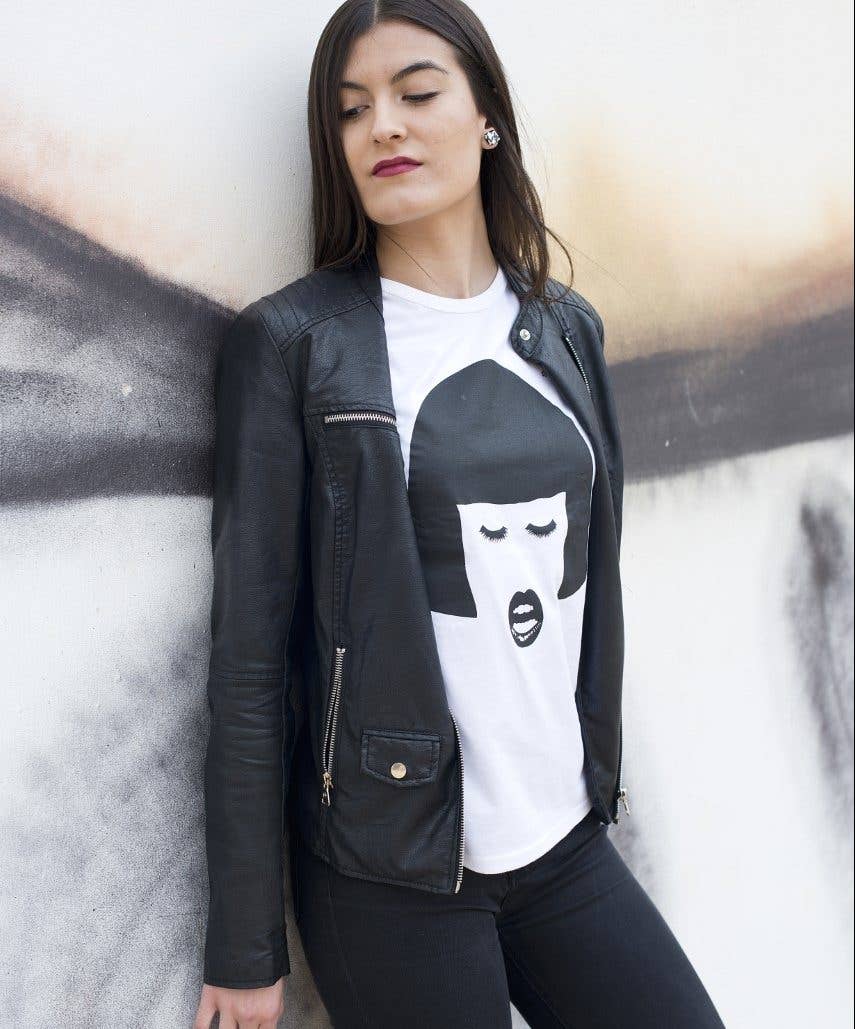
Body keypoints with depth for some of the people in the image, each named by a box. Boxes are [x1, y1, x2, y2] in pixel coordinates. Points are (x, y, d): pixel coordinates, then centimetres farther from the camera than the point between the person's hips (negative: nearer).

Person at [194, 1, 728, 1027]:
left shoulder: (566, 328, 6)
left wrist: (602, 774, 15)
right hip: (391, 878, -4)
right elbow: (249, 652, -10)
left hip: (568, 840, 5)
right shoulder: (291, 339, -8)